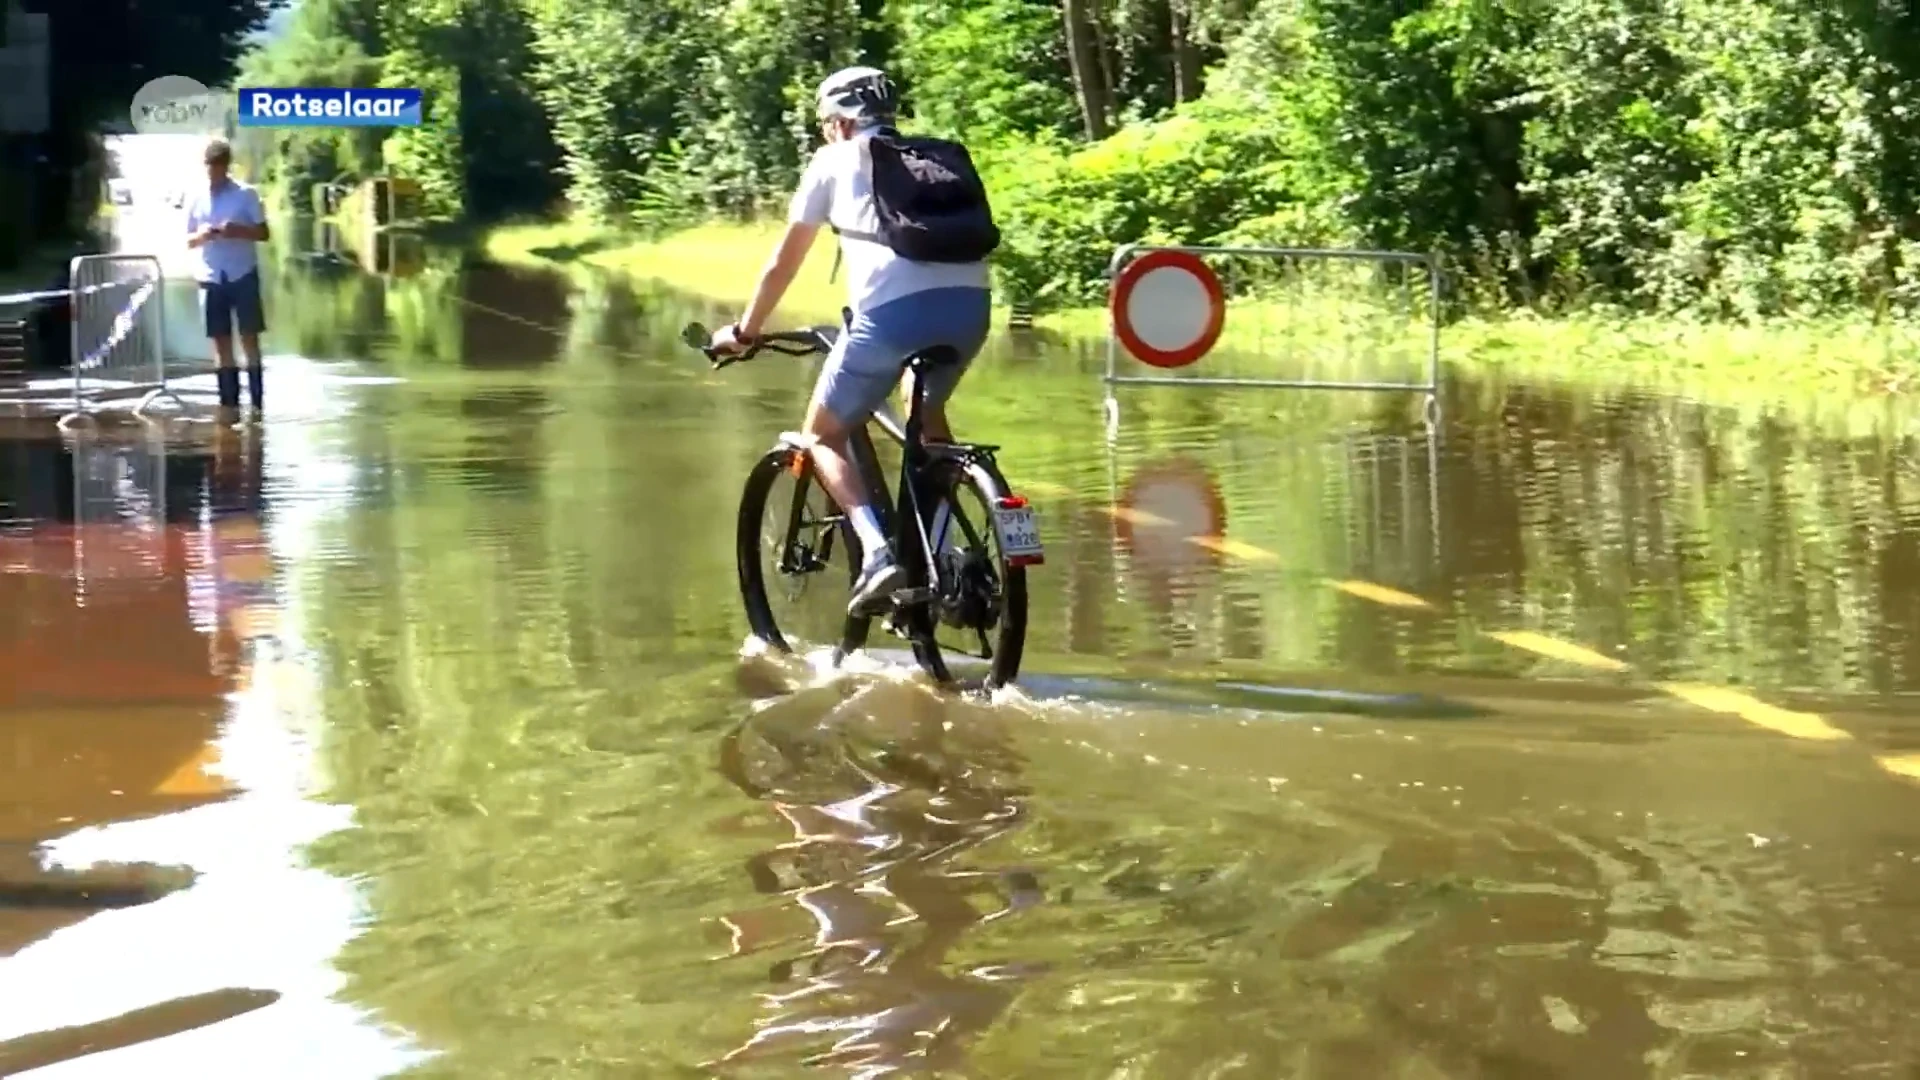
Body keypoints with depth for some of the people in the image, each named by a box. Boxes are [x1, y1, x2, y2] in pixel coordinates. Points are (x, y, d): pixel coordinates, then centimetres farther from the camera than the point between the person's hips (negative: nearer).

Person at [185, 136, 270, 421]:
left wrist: (239, 231, -19)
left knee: (249, 338, -2)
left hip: (242, 274, -3)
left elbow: (263, 233, -2)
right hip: (211, 278, 3)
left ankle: (256, 402, 0)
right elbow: (188, 240, 11)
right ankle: (229, 403, 6)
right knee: (221, 341, 3)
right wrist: (201, 236, -11)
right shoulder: (197, 199, 7)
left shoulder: (246, 194, -2)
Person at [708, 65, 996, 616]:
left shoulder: (834, 161, 18)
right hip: (970, 302, 5)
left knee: (824, 436, 15)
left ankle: (878, 553, -8)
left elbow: (784, 262, 22)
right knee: (930, 413, 33)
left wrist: (743, 331, 35)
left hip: (893, 308, -4)